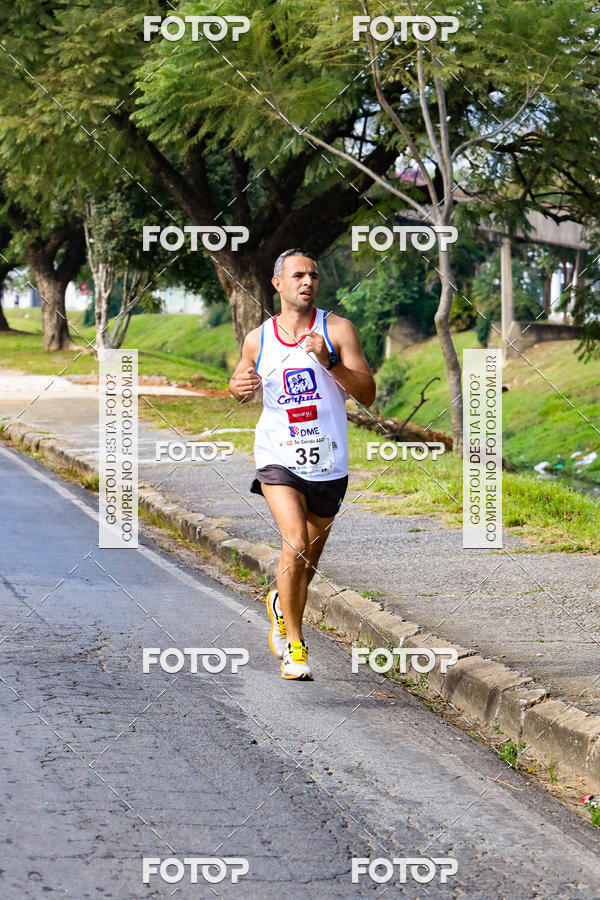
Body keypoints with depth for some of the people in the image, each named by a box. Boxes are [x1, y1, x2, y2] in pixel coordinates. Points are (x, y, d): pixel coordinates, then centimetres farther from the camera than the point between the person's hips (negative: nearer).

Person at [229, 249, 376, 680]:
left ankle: (281, 603, 48)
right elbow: (238, 384, 21)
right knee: (296, 545, -22)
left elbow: (368, 394, -7)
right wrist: (240, 386, -4)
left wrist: (329, 363, -22)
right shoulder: (258, 340, 3)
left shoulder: (337, 329, -3)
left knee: (310, 558, 16)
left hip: (328, 464, 1)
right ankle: (294, 645, -10)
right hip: (279, 458, -1)